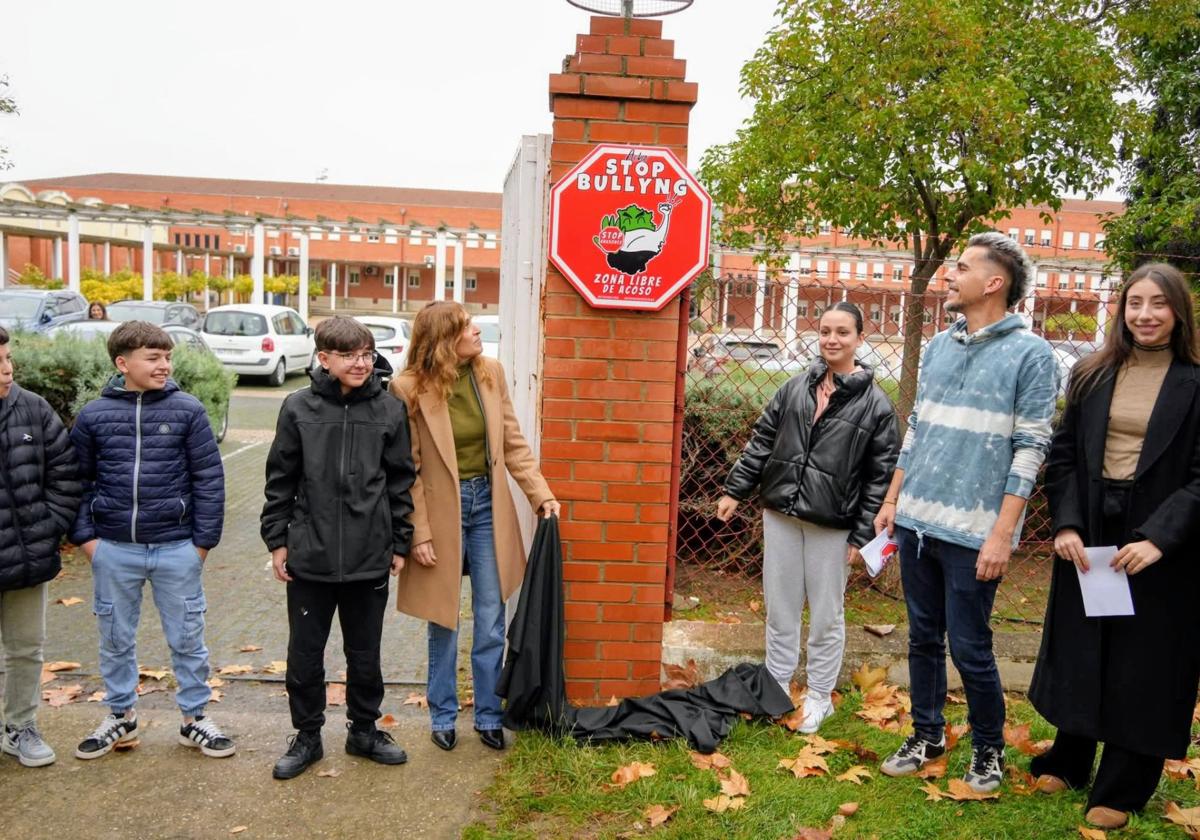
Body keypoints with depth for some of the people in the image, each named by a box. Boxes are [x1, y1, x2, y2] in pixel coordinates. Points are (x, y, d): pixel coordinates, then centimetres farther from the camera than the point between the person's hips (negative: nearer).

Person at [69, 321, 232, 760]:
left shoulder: (187, 410, -6)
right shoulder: (94, 415, -1)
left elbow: (209, 478, -4)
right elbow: (79, 480, 7)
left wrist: (204, 539, -5)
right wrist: (85, 536, 0)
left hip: (176, 547, -1)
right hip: (113, 549, 2)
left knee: (187, 638, 9)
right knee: (116, 638, 16)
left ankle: (195, 717, 25)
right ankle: (120, 716, 34)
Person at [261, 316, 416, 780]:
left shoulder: (390, 410, -2)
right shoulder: (299, 407, -3)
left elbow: (401, 481, 3)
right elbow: (280, 480, 2)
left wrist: (400, 542, 3)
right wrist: (277, 540, 2)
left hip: (370, 559, 0)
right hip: (309, 557, 0)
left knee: (365, 653, 15)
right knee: (304, 653, 12)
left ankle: (364, 729, 34)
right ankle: (307, 736, 31)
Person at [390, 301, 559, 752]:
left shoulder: (491, 373, -2)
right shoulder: (410, 388, -13)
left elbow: (513, 442, 4)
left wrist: (541, 493, -2)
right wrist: (419, 533, -11)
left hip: (488, 504, 3)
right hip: (441, 510, -3)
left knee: (491, 623, 9)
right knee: (443, 621, 12)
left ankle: (489, 716, 26)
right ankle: (443, 716, 31)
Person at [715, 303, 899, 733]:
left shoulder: (875, 403, -6)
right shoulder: (796, 387, 5)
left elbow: (881, 474, -5)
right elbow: (761, 441, 10)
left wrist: (863, 535, -7)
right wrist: (735, 490, 7)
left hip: (832, 524, -3)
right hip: (780, 513, 4)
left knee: (826, 616, 9)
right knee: (780, 609, 13)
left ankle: (819, 697, 26)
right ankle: (777, 687, 30)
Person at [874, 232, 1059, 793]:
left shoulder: (1030, 354, -7)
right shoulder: (939, 345, 10)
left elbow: (1030, 450, -10)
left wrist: (1002, 534, -14)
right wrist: (892, 500, 13)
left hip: (973, 532, -6)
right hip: (916, 521, 6)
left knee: (969, 649, 3)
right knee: (923, 639, 15)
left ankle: (988, 749, 26)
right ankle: (927, 736, 32)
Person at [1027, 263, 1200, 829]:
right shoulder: (1091, 375, 5)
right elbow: (1063, 454, 3)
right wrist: (1065, 523, -9)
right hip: (1087, 533, 3)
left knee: (1143, 665, 7)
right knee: (1077, 652, 13)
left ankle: (1122, 789, 22)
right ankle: (1068, 761, 32)